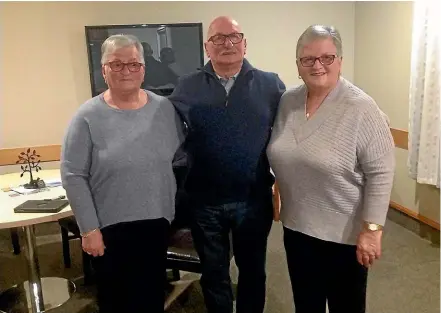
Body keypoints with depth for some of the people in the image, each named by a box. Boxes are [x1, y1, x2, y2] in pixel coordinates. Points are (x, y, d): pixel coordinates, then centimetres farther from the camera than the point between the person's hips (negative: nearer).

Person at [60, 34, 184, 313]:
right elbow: (73, 176, -10)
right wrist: (89, 228, -11)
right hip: (110, 227, -2)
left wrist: (177, 208, 4)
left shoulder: (165, 108, -1)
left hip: (157, 222, 3)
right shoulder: (88, 116, -10)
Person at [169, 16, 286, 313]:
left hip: (254, 200, 0)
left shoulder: (271, 85, -3)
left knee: (252, 271, 20)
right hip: (205, 202, 1)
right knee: (213, 273, 20)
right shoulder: (187, 88, -1)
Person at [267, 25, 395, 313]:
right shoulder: (287, 102, 0)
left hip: (345, 234, -4)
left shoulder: (360, 108, -17)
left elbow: (380, 173, -17)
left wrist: (372, 229, -19)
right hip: (297, 227, 5)